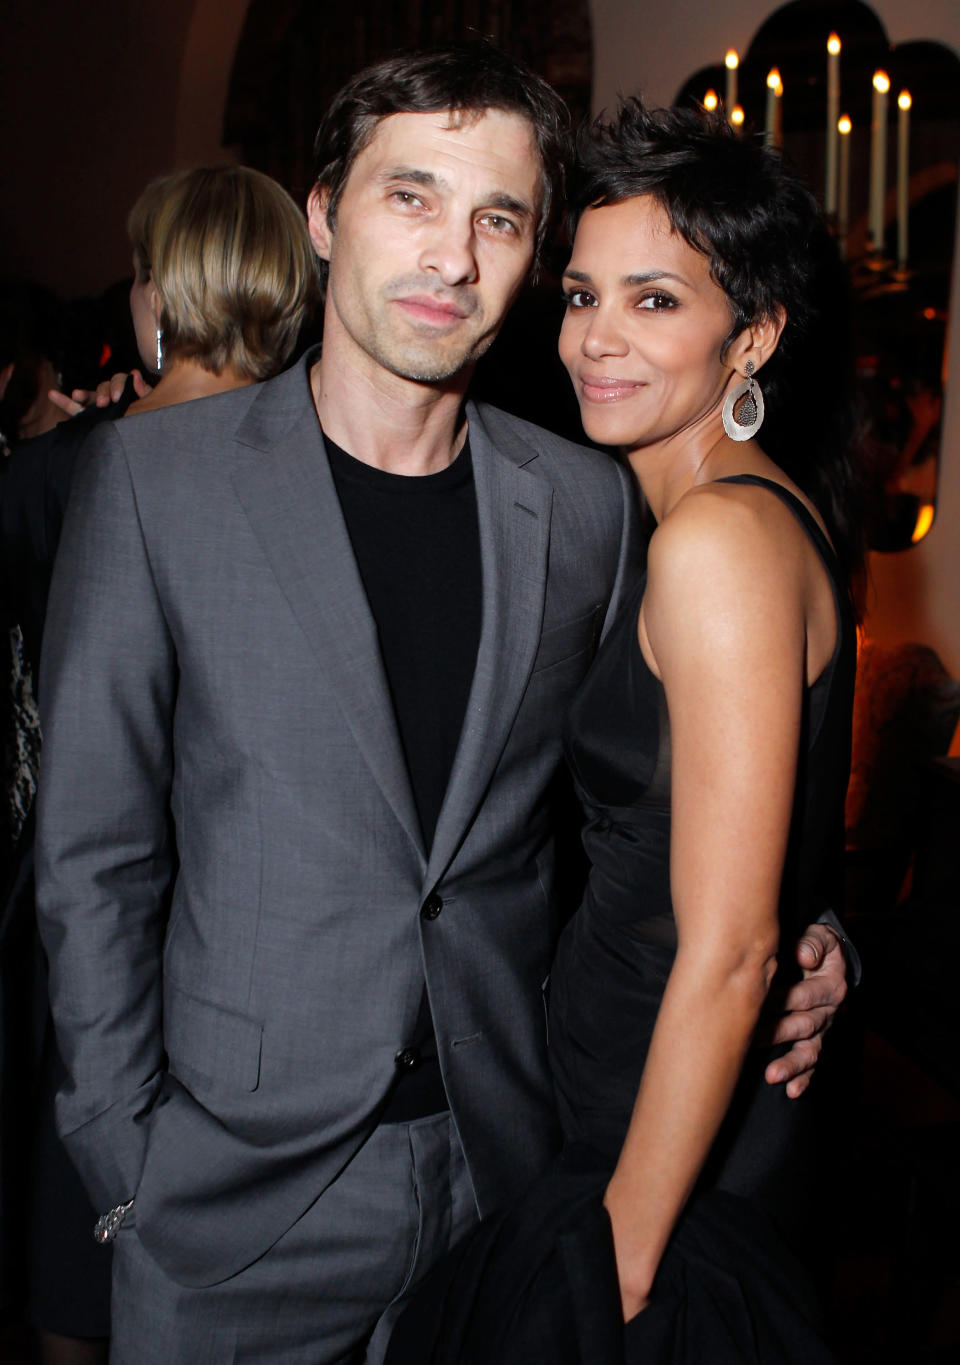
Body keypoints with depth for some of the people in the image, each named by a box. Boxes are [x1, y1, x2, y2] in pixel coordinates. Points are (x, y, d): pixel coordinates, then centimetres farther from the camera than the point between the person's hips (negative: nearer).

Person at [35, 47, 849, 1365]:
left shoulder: (589, 503, -1)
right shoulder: (155, 475, -8)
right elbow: (96, 854, -6)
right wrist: (124, 1158, -6)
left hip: (510, 1165, 3)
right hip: (237, 1194, -2)